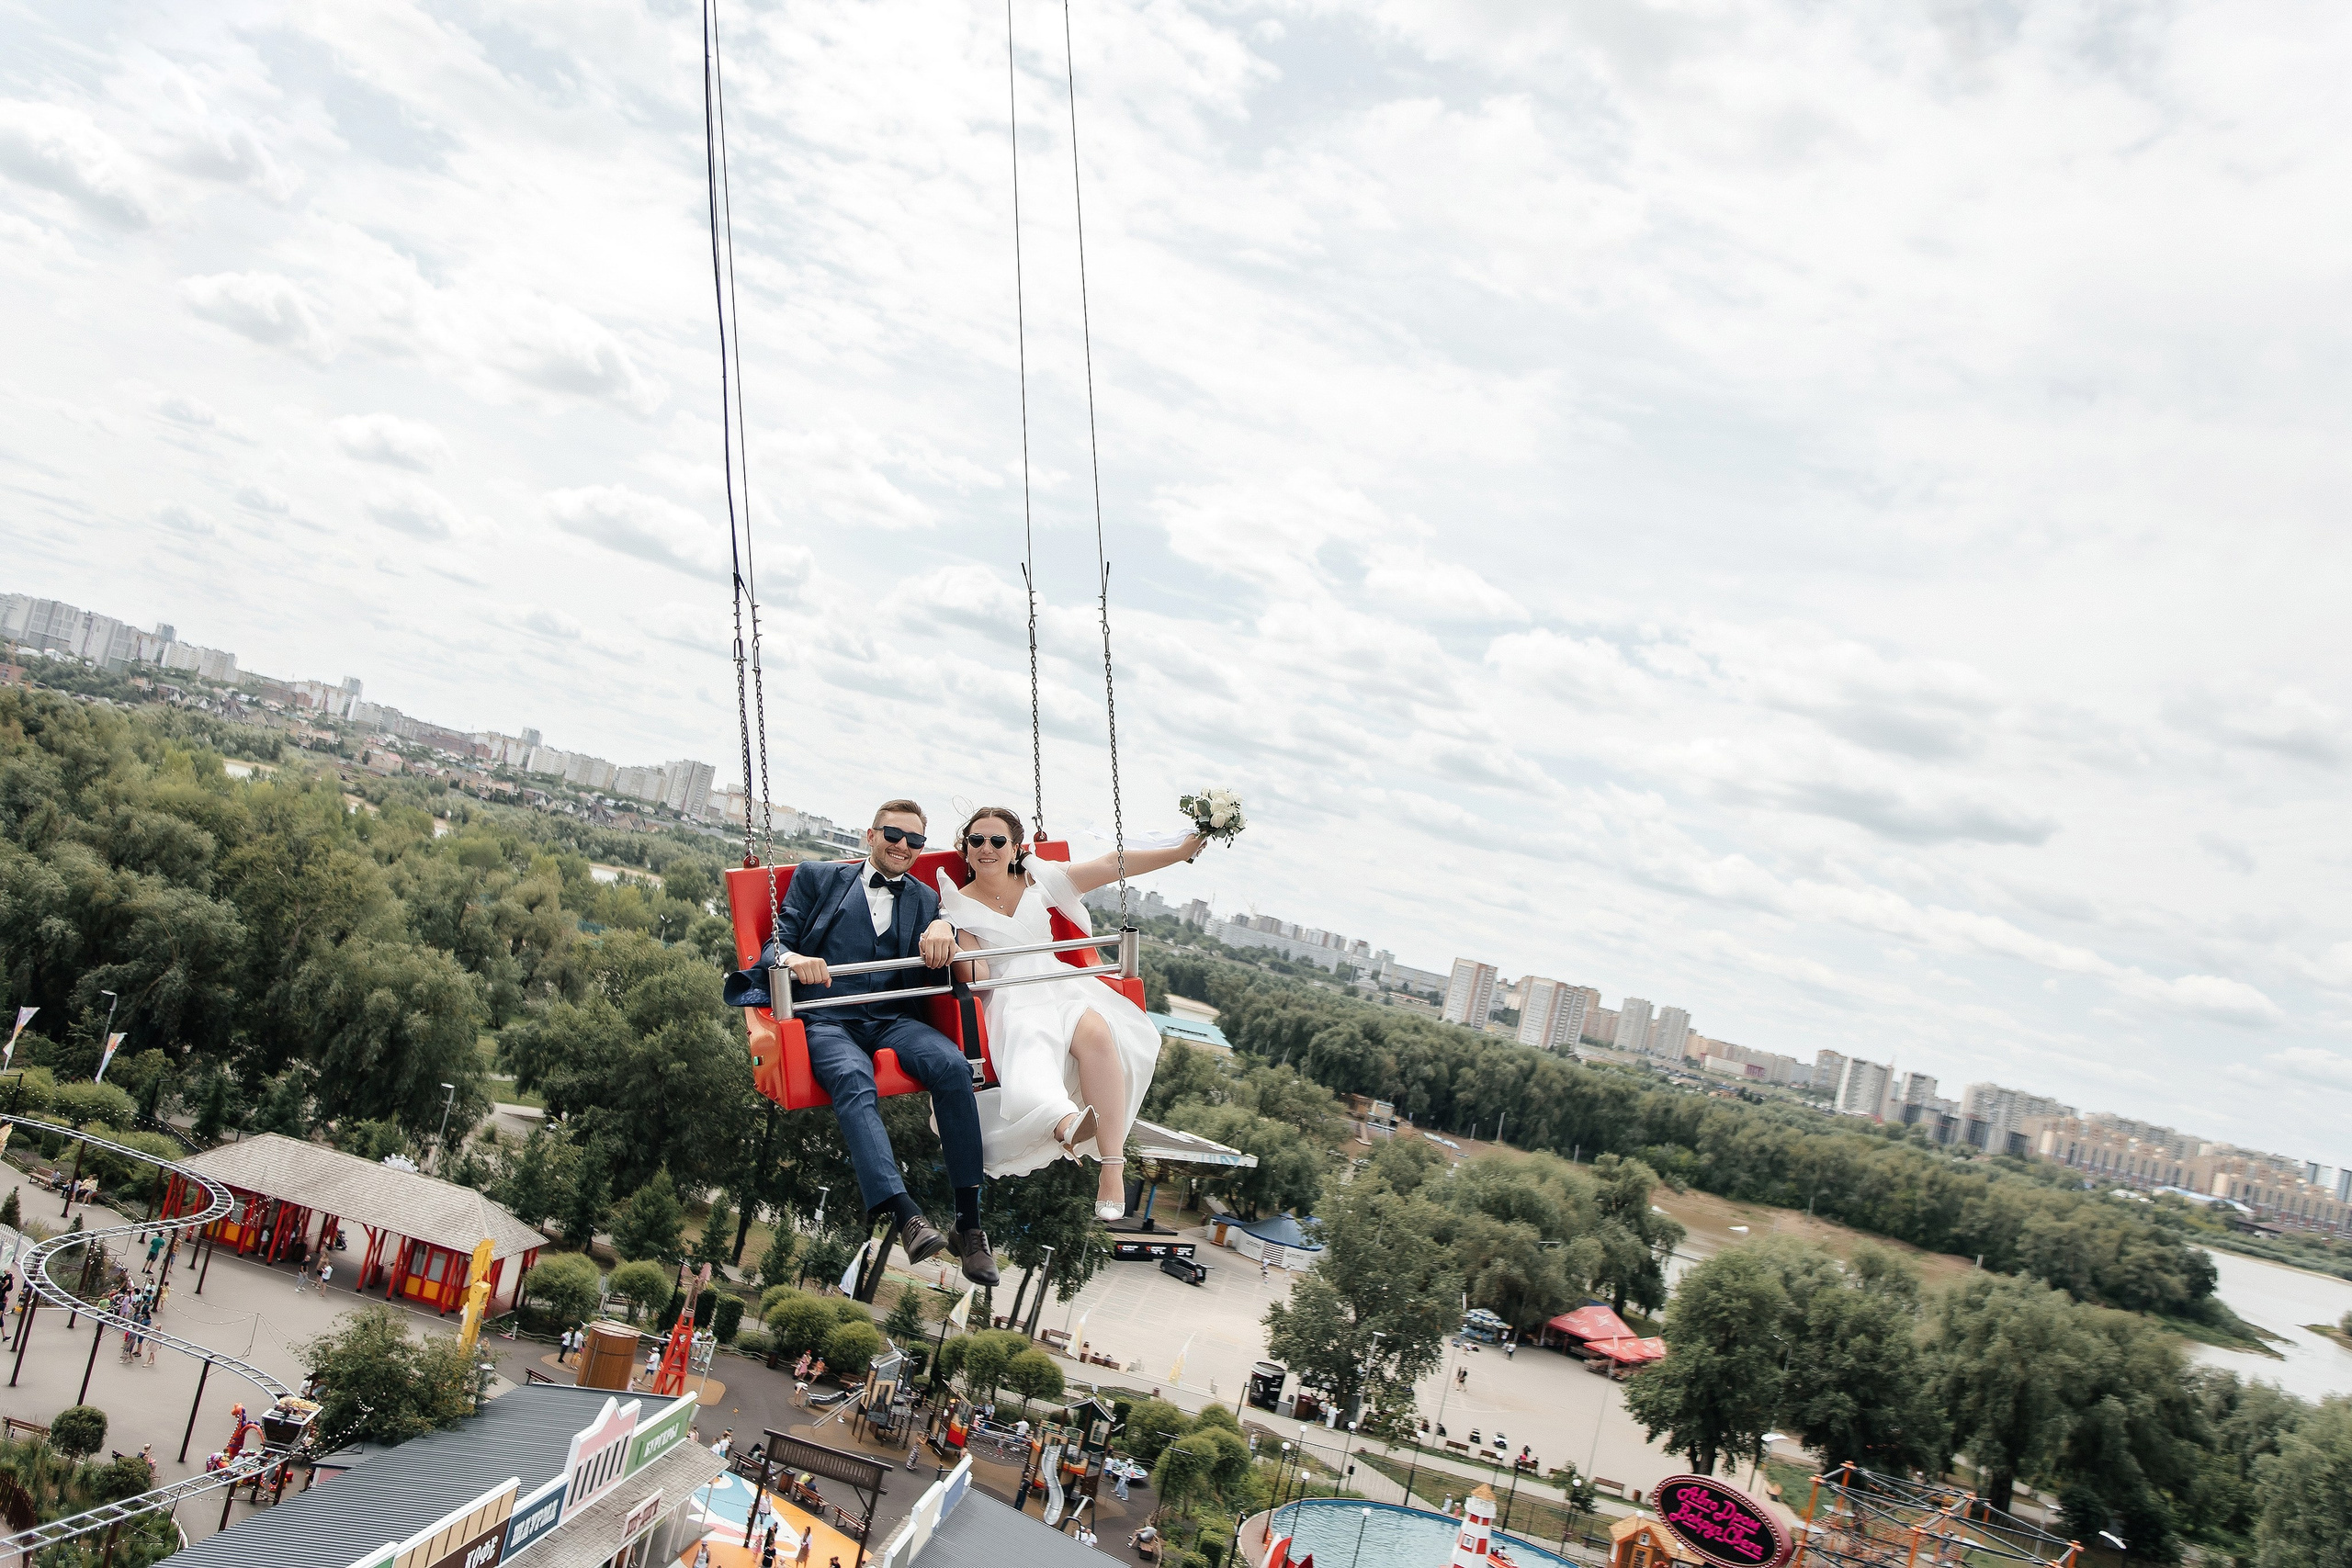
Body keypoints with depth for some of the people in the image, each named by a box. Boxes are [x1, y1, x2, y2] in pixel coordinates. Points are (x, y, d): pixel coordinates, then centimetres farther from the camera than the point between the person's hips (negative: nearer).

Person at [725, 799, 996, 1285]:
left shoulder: (924, 899, 24)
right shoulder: (817, 876, 17)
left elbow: (934, 977, 14)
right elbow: (775, 945, 8)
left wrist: (943, 930, -8)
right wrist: (791, 958, -17)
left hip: (893, 1019, 2)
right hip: (826, 1020, -2)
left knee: (953, 1066, -29)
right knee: (853, 1080, -36)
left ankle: (969, 1224, -28)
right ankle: (907, 1216, -49)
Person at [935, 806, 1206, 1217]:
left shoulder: (1037, 881, 15)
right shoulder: (960, 904, 9)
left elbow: (1112, 865, 12)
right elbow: (975, 977, 0)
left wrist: (1181, 851, 8)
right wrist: (948, 934, -18)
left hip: (1059, 987, 2)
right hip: (1009, 1001, -2)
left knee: (1095, 1032, -33)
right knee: (1031, 1044, -39)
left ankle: (1112, 1169, -39)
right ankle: (1066, 1122, -72)